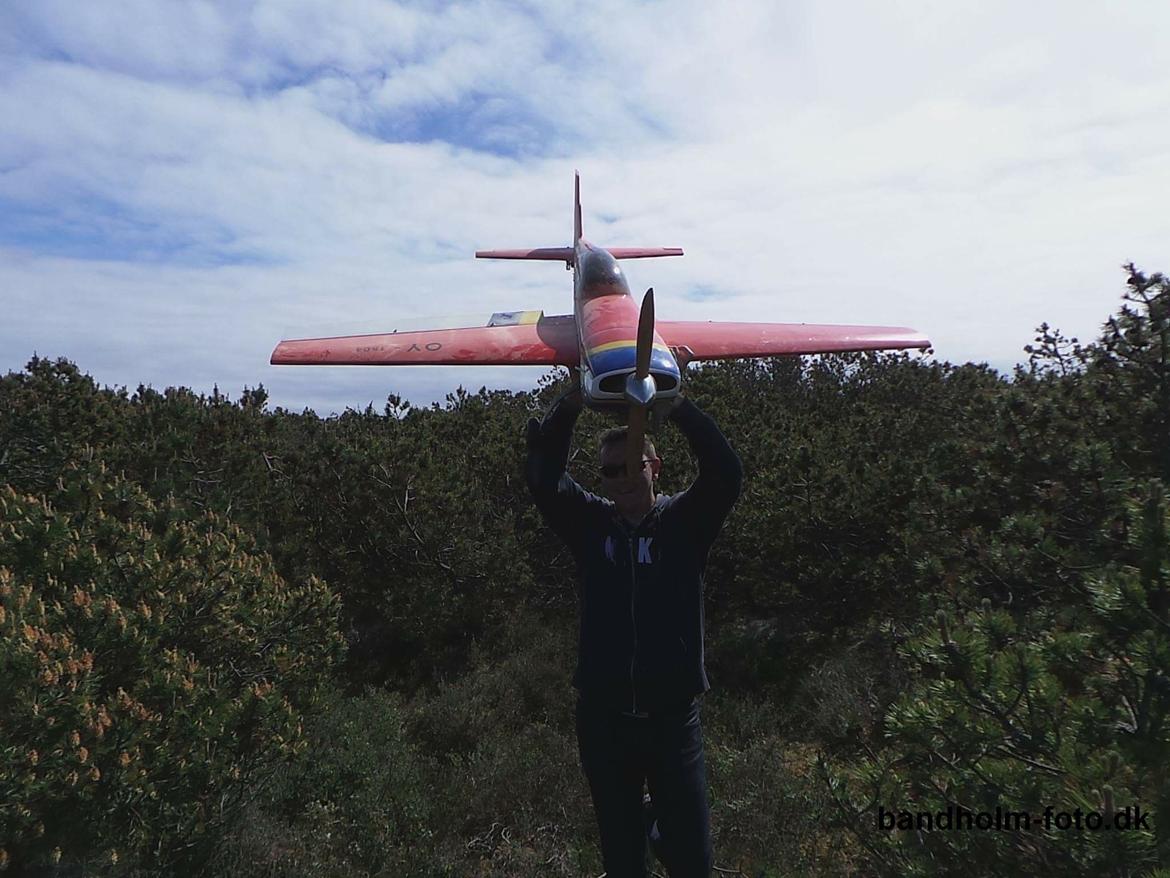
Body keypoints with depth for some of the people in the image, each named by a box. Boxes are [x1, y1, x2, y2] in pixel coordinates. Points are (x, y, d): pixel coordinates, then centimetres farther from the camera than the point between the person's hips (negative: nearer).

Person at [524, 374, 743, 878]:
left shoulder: (684, 521, -1)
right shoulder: (589, 524, 2)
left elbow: (726, 474, -16)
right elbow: (543, 480, -10)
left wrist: (677, 406, -25)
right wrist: (569, 406, -23)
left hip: (673, 717, -1)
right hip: (603, 719, 1)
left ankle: (659, 822, 39)